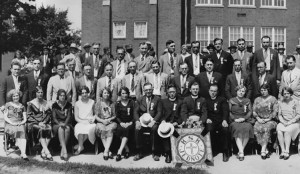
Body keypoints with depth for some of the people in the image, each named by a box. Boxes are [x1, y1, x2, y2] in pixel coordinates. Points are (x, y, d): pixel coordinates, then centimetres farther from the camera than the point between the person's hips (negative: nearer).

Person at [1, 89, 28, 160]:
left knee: (22, 131, -31)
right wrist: (12, 123, -12)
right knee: (16, 131, -33)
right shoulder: (8, 105, 12)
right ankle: (23, 153, -41)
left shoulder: (22, 106, 19)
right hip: (10, 125, -2)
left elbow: (25, 119, 13)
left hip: (20, 124, 2)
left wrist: (21, 123, -8)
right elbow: (5, 117, 2)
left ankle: (23, 154, -44)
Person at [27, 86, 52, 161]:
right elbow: (29, 116, 1)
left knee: (49, 129, -31)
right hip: (34, 123, -2)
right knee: (41, 130, -34)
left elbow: (49, 115, 12)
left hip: (44, 123, 3)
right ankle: (47, 152, -40)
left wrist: (44, 122, -7)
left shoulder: (46, 104, 16)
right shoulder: (31, 104, 7)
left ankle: (43, 152, -28)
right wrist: (38, 123, -12)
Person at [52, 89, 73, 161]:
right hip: (57, 124, -1)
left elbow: (69, 116, 1)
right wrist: (60, 123, -20)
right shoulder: (55, 105, 6)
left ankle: (62, 152, -32)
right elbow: (54, 118, -1)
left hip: (67, 123, 1)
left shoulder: (69, 105, 9)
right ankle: (65, 151, -45)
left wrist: (65, 123, -18)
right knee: (60, 129, -35)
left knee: (67, 129, -34)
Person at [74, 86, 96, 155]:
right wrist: (84, 121, -12)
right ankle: (81, 146, -23)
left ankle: (80, 146, -20)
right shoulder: (77, 103, 8)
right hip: (80, 123, 0)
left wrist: (93, 119, -4)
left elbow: (96, 114, 17)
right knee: (79, 128, -36)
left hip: (90, 123, 0)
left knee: (90, 128, -35)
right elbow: (76, 118, 4)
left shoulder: (92, 102, 10)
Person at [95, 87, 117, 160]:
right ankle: (108, 151, -36)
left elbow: (114, 116, 12)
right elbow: (96, 116, 6)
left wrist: (109, 119, -8)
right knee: (102, 130, -34)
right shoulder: (98, 103, 12)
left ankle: (106, 151, -40)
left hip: (110, 122, 0)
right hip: (101, 122, 0)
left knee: (110, 130, -33)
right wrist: (102, 121, -11)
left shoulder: (112, 104, 15)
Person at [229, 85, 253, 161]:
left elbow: (250, 111, 11)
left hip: (245, 120, 1)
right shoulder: (231, 100, 14)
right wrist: (235, 119, -8)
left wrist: (244, 118, -6)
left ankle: (240, 152, -25)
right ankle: (241, 152, -38)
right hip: (234, 121, -1)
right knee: (237, 128, -35)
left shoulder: (247, 100, 20)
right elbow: (229, 112, 8)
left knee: (247, 128, -33)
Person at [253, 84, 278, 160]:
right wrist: (258, 118, -6)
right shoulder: (257, 99, 17)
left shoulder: (273, 99, 7)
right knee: (256, 128, -30)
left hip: (270, 120, -2)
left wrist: (268, 119, -12)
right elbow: (254, 111, 12)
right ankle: (266, 150, -27)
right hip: (260, 120, 2)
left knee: (267, 128, -35)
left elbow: (275, 111, -1)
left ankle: (263, 150, -33)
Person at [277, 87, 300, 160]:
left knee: (287, 131, -33)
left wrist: (290, 122, -13)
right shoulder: (280, 102, 11)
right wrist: (283, 122, -8)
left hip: (294, 123, -3)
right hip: (283, 122, 3)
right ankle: (283, 151, -25)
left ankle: (287, 151, -27)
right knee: (279, 131, -29)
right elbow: (279, 115, 10)